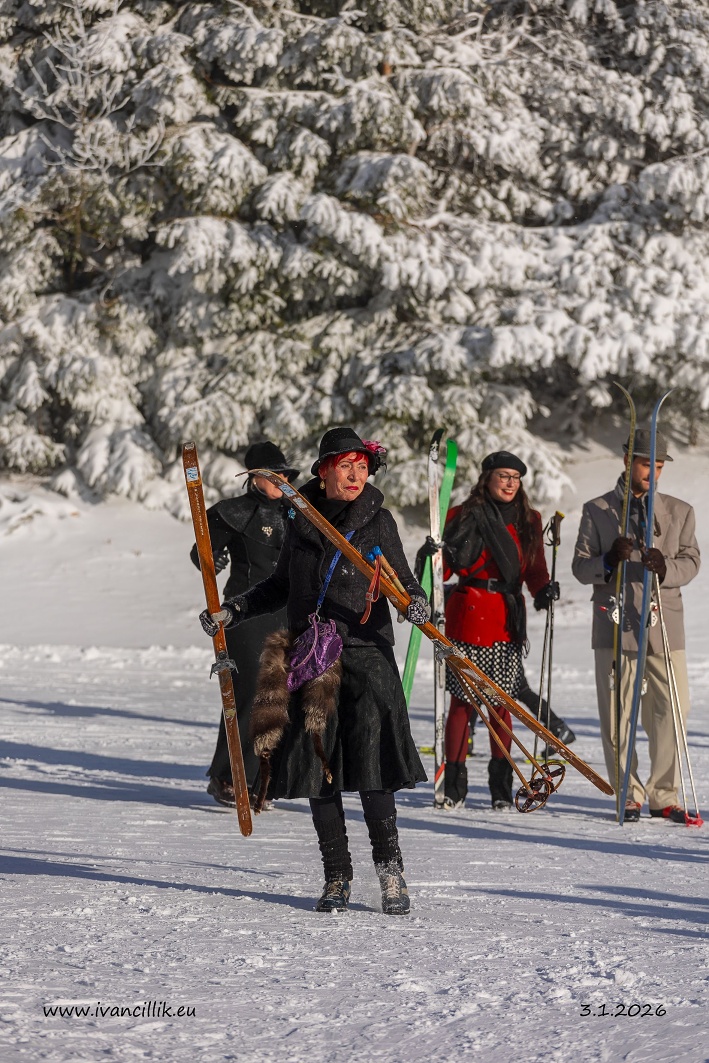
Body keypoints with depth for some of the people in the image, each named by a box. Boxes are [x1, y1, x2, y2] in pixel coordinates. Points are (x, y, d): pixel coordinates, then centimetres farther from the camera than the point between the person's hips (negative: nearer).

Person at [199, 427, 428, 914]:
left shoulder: (378, 520, 2)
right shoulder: (302, 520, 10)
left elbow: (402, 579, 3)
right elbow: (282, 585, 21)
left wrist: (417, 602, -19)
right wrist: (234, 610, 12)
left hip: (365, 654, -3)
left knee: (370, 766, -13)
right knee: (318, 767, 4)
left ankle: (390, 868, -2)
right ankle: (337, 877, 13)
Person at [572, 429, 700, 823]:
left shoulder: (680, 512, 12)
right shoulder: (597, 511, 8)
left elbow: (691, 562, 4)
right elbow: (580, 568, 4)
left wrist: (665, 566, -18)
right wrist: (608, 560, -17)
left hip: (664, 625, 1)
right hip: (615, 626, -1)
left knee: (672, 712, -3)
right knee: (616, 716, 0)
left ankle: (664, 795, 7)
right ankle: (630, 796, 9)